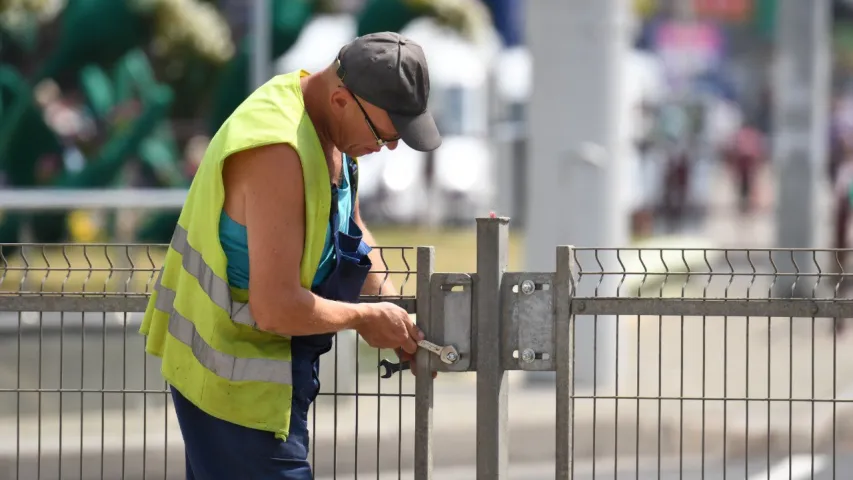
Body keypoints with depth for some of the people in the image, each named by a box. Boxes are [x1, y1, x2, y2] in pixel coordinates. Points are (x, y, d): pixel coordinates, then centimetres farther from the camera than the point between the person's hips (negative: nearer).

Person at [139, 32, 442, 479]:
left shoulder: (325, 128, 3)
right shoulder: (277, 152, -30)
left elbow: (351, 232, 21)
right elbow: (276, 308, -32)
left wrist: (395, 317, 7)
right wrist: (367, 317, -15)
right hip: (238, 386, -10)